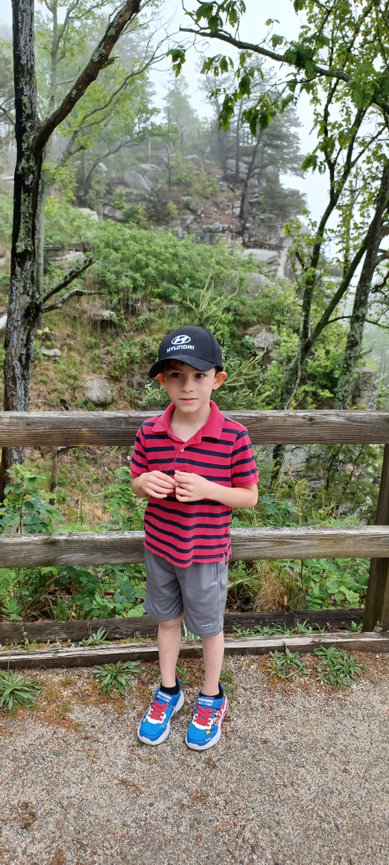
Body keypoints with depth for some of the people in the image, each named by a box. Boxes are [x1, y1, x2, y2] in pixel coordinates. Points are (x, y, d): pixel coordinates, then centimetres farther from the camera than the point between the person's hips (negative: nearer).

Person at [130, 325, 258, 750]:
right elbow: (136, 482, 3)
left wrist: (207, 489, -28)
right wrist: (145, 483, -21)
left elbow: (249, 496, -11)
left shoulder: (233, 436, -20)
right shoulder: (149, 432, -10)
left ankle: (211, 698, 44)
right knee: (168, 620, 22)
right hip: (159, 547, 3)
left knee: (209, 627, 18)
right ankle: (168, 691, 47)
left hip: (206, 553, -3)